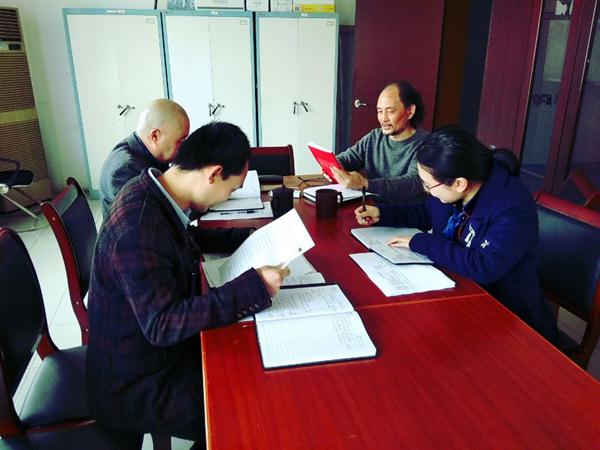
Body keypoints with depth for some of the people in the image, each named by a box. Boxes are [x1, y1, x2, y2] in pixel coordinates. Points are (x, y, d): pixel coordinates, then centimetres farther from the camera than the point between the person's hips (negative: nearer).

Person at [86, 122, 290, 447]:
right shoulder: (139, 223, -32)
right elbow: (162, 325, -30)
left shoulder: (152, 194, -4)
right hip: (134, 387, -8)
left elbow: (189, 238, 16)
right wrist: (254, 287, -33)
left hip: (159, 348, 9)